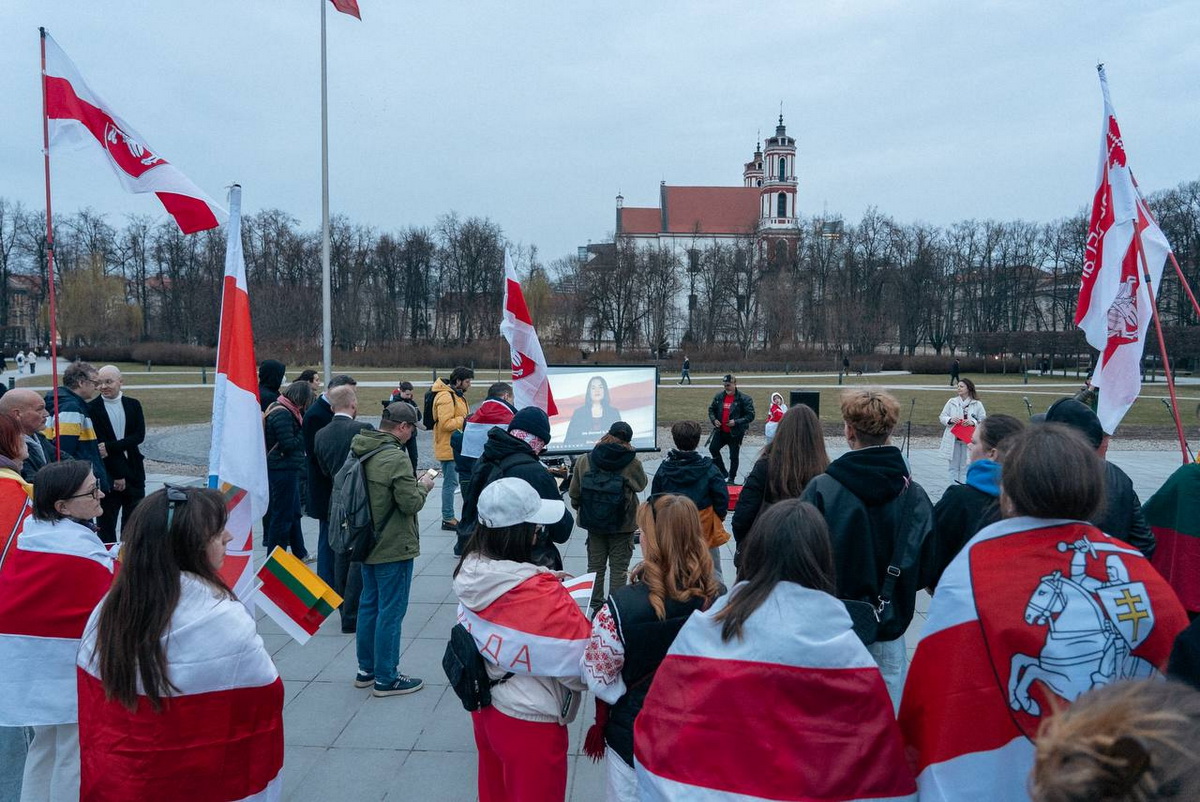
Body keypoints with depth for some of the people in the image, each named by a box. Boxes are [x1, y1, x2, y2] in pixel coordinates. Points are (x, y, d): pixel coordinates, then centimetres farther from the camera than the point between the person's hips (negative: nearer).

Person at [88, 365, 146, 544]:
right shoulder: (92, 408, -4)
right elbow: (98, 443, -9)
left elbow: (139, 436, -4)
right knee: (106, 524, 2)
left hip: (134, 472, 3)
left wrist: (110, 447, -17)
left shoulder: (133, 405, 6)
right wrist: (117, 474, -11)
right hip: (108, 474, -3)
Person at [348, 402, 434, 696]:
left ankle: (366, 669, 30)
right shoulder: (396, 457, -23)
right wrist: (423, 487, -3)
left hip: (367, 543, 9)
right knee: (391, 611, 1)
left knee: (368, 605, 18)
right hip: (394, 548, -9)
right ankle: (385, 679, 10)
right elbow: (411, 503, -22)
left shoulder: (360, 451, 5)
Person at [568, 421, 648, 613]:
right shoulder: (632, 463, -15)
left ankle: (594, 606, 22)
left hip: (593, 523, 2)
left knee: (595, 566, 15)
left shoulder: (585, 460, -8)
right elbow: (641, 485, 4)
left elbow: (574, 491, -2)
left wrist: (580, 509, 17)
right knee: (619, 568, 9)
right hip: (622, 525, -2)